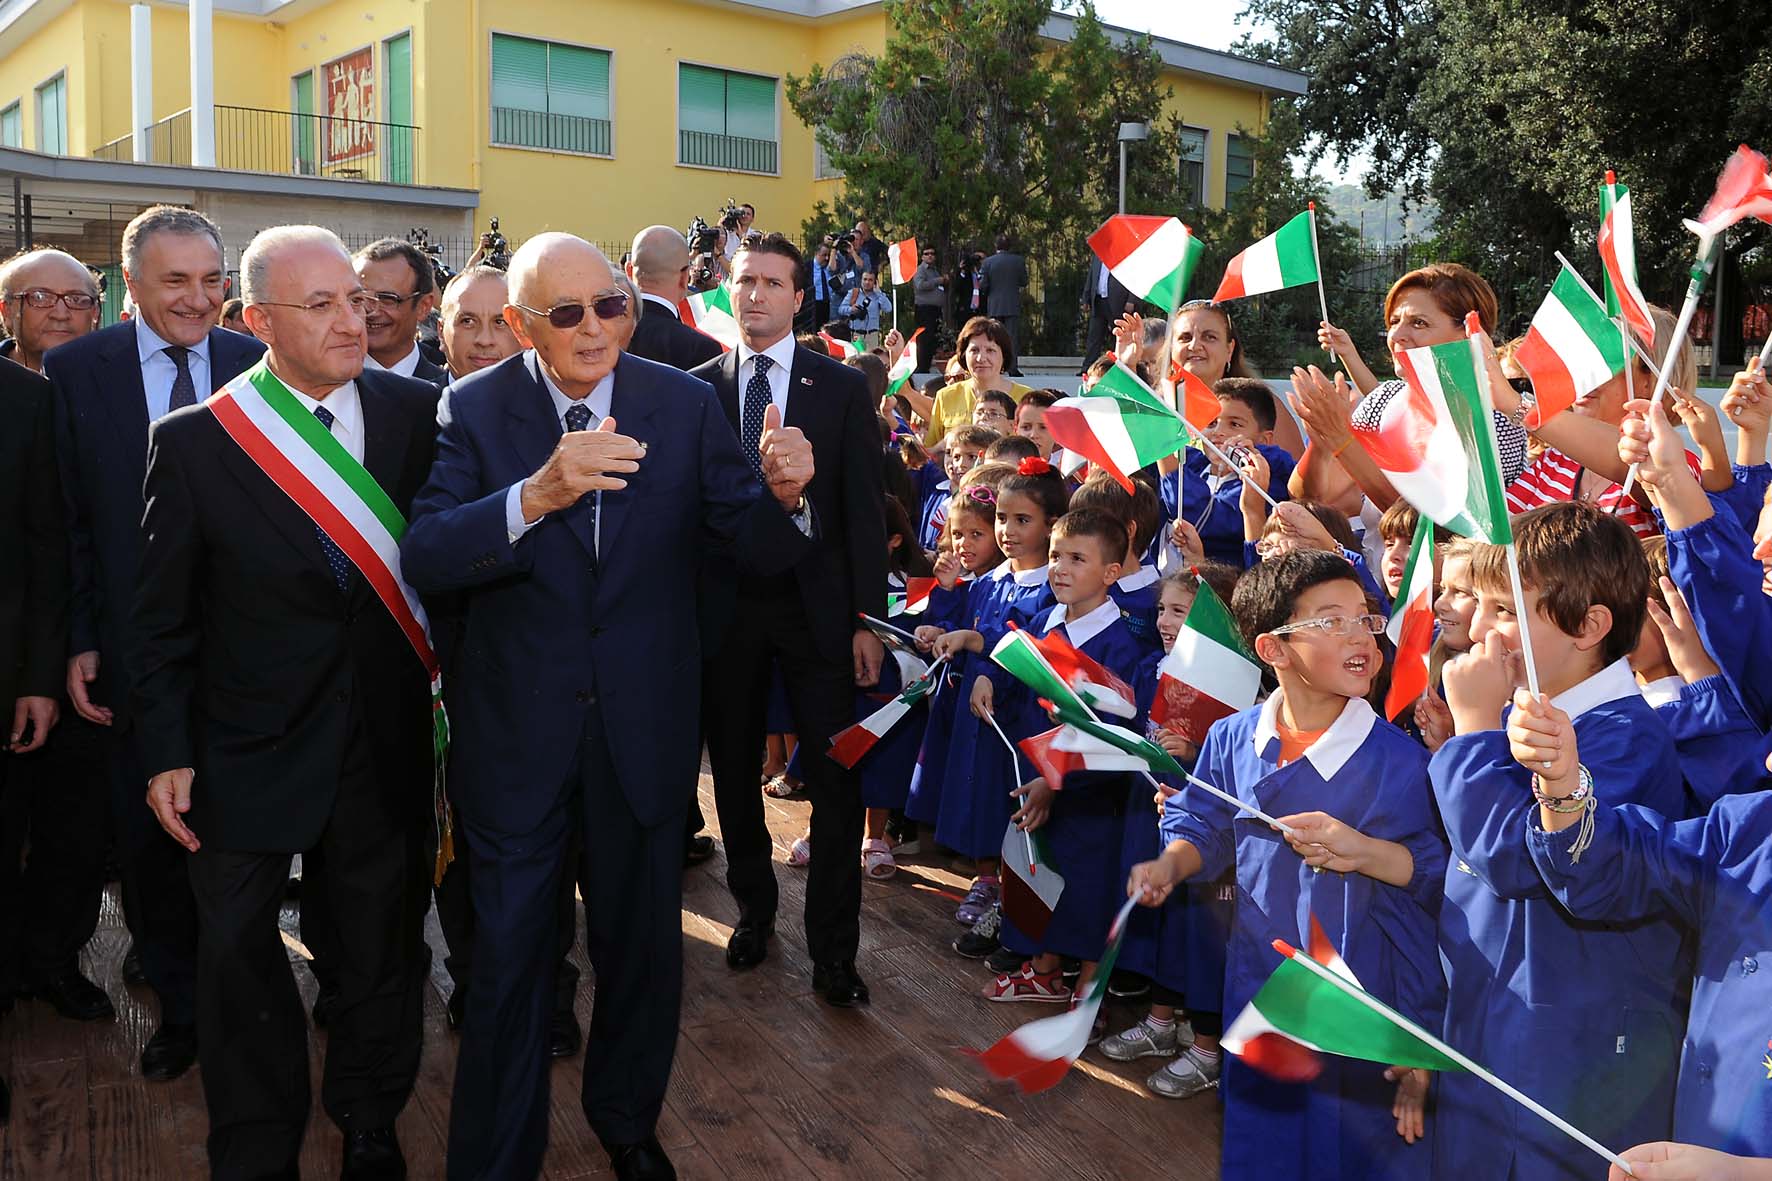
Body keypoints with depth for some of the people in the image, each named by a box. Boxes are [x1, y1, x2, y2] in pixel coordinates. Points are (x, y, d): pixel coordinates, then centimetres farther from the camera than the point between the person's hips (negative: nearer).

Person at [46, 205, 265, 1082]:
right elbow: (67, 523, -1)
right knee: (148, 843, 14)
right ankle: (180, 1006, 33)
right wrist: (78, 643, -5)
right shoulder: (76, 371, -1)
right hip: (135, 655, 1)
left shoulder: (256, 367, -2)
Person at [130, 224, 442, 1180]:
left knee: (381, 941, 16)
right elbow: (162, 616, -3)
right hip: (251, 750, -1)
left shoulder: (417, 412, -5)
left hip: (385, 740, 1)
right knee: (239, 955, 13)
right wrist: (167, 752, -4)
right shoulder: (192, 439, -7)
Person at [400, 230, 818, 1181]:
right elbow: (423, 559, -22)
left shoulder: (685, 405, -5)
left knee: (641, 948, 20)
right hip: (516, 735, -2)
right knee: (508, 960, 13)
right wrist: (535, 495, -39)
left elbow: (758, 550, -8)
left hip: (645, 730, 2)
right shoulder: (477, 408, -9)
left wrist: (784, 496, -31)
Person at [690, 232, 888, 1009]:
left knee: (837, 781, -1)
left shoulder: (842, 388, 1)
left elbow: (864, 509, -1)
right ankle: (753, 910, 34)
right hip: (725, 606, 2)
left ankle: (833, 950, 11)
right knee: (734, 771, 13)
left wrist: (867, 618, -6)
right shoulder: (697, 388, 4)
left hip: (817, 605, -1)